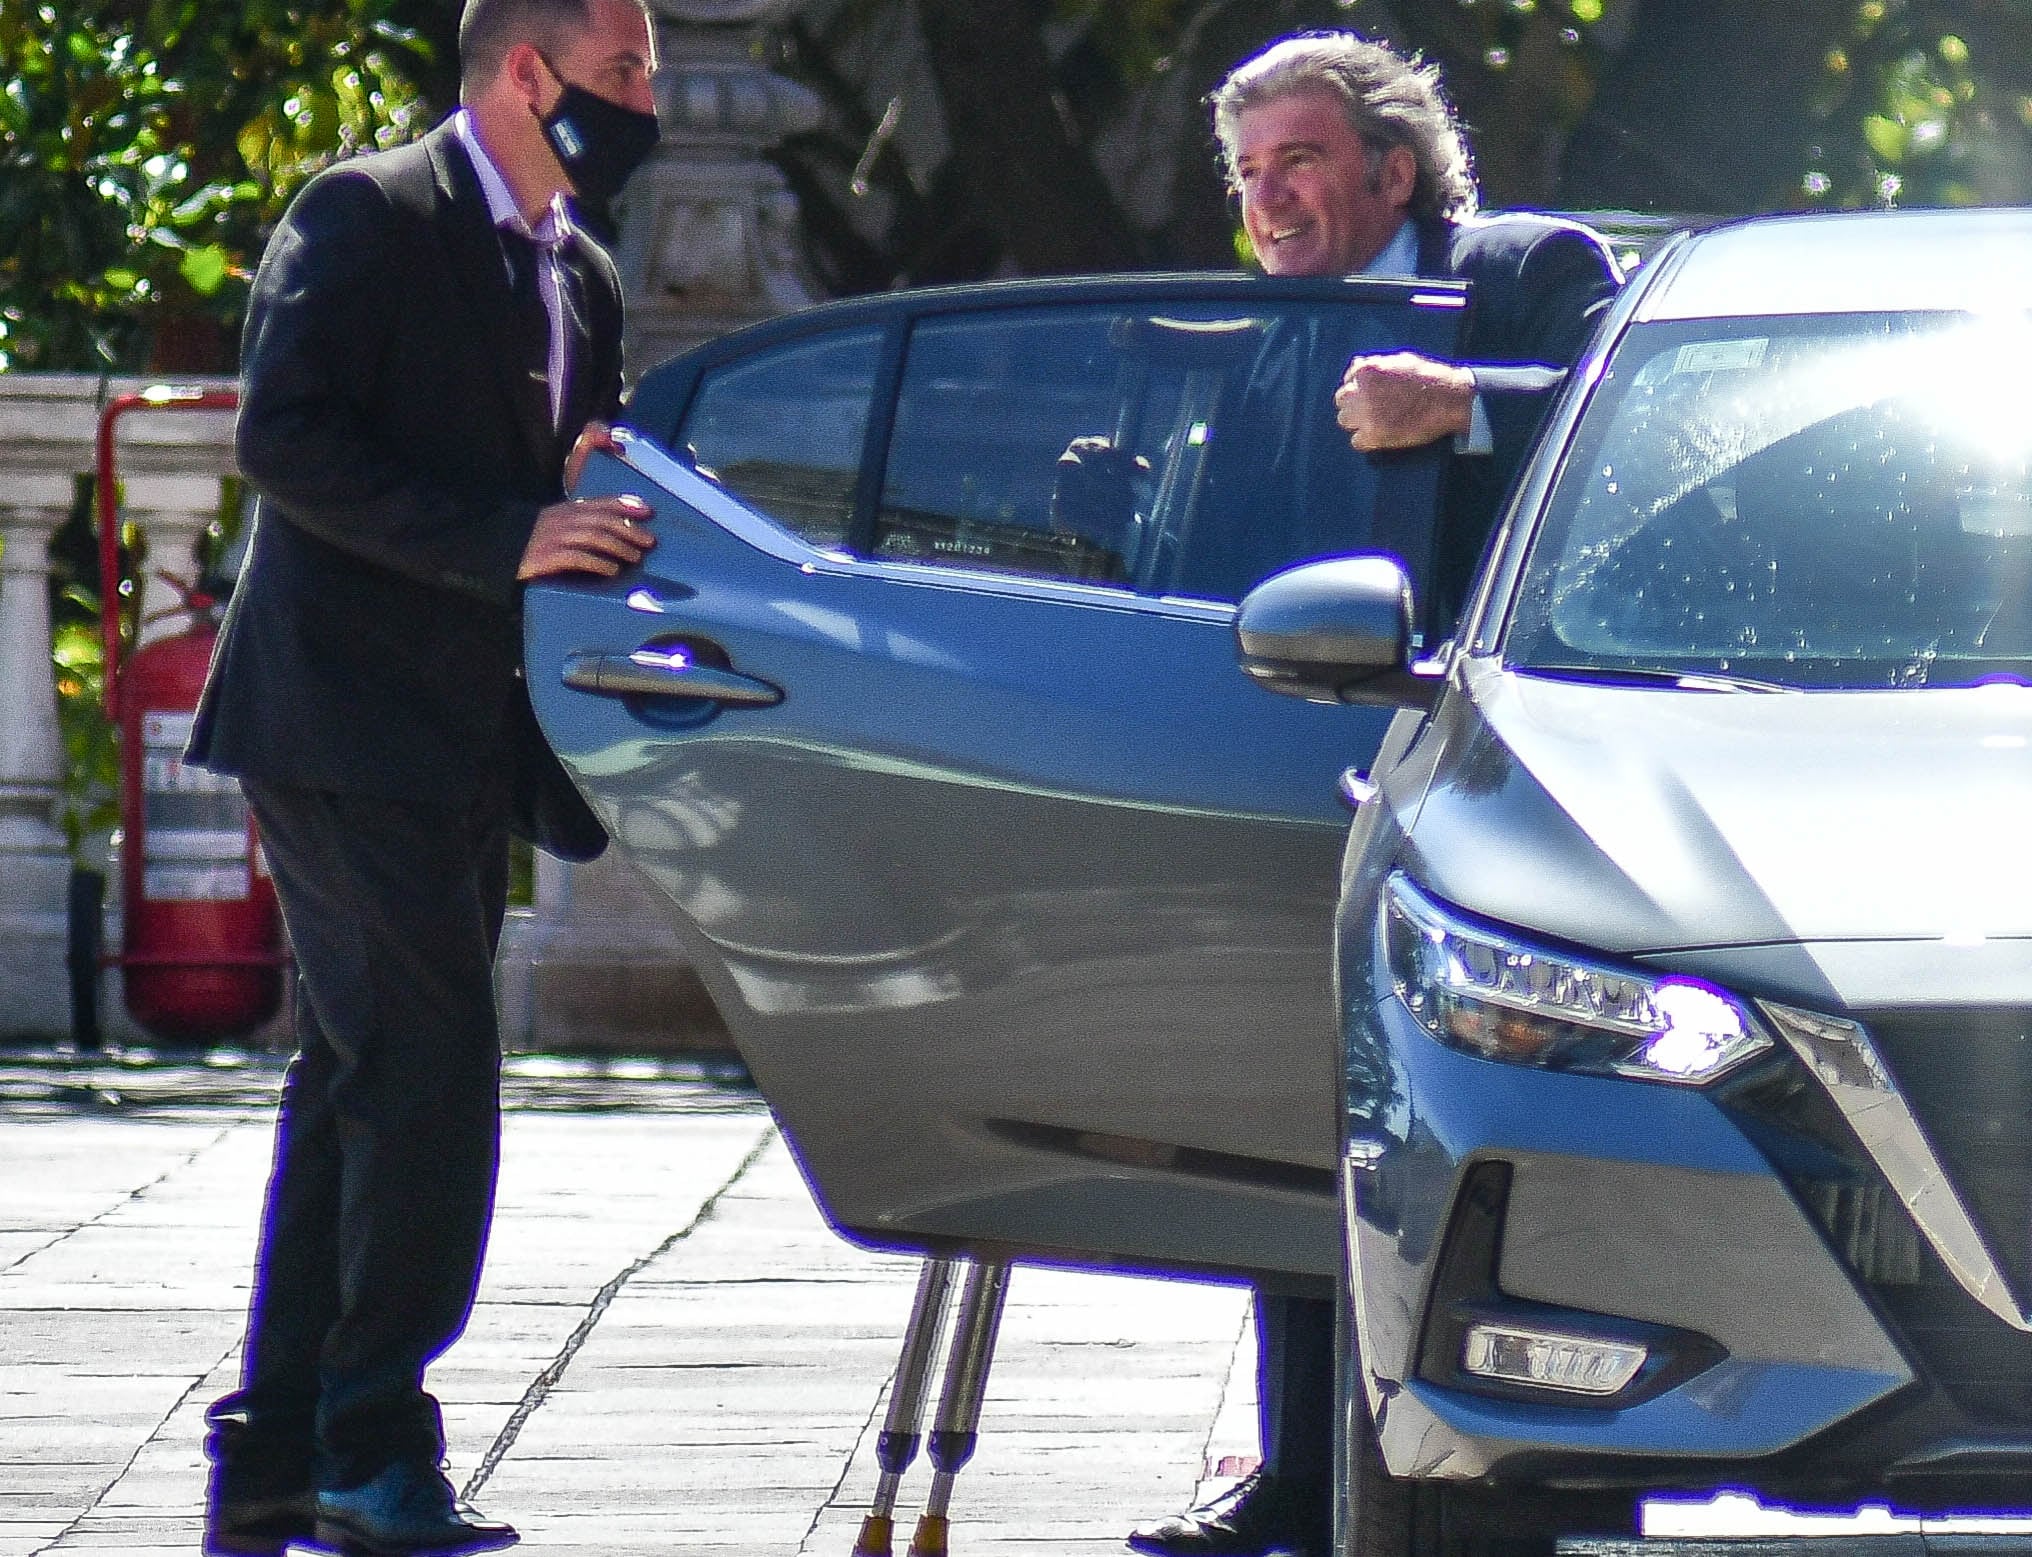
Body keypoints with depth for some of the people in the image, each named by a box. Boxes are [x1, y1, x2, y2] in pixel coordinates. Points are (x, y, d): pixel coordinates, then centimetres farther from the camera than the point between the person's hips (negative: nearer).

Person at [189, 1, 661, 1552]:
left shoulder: (582, 277, 17)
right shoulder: (364, 218, -8)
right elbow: (286, 439, -18)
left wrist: (597, 504, -2)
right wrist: (502, 541, -24)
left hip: (466, 744, 9)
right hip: (347, 721, -9)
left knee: (361, 1092, 10)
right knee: (426, 1074, -14)